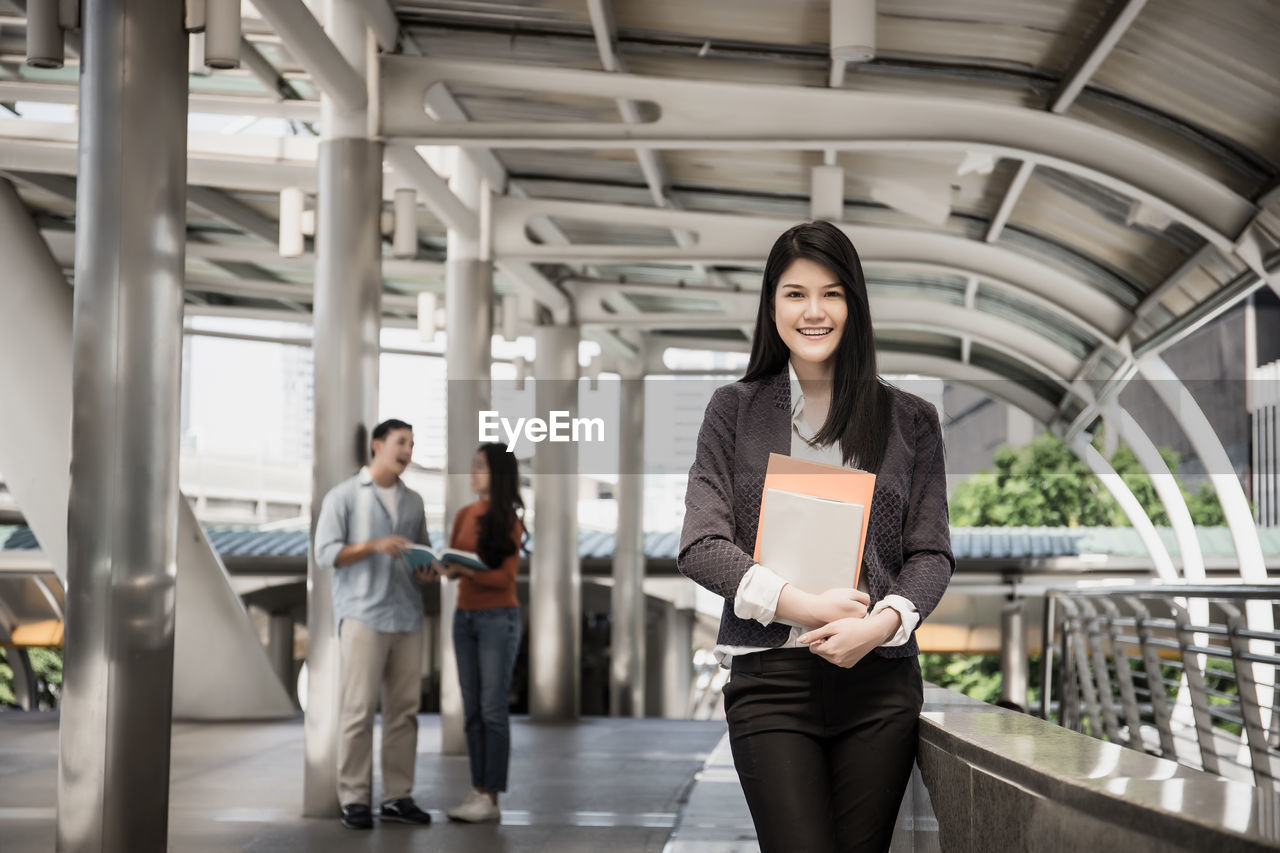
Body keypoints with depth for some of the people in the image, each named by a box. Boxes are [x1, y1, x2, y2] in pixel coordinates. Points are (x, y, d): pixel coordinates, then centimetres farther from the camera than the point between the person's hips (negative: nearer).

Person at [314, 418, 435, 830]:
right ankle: (353, 799, -1)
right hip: (362, 615, -5)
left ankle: (397, 796, 9)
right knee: (358, 709, -6)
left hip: (407, 617, 5)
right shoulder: (344, 495, 1)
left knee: (404, 709, 4)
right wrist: (374, 545, -17)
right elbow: (325, 553, -6)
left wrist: (427, 570, -2)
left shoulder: (414, 501, 16)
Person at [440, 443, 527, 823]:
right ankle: (477, 790, 10)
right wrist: (440, 567, -11)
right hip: (464, 616, 6)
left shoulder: (509, 520, -7)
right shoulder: (464, 515, 9)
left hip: (498, 619, -6)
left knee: (492, 709, -6)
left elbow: (505, 576, -13)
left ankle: (491, 799, -5)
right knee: (471, 710, 6)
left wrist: (464, 570, -26)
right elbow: (453, 561, 12)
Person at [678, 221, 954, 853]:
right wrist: (804, 607, -12)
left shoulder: (909, 420, 10)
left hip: (878, 677, 2)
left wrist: (881, 623, -13)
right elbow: (700, 546, 0)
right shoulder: (735, 411, 7)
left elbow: (932, 552, 7)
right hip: (770, 677, -1)